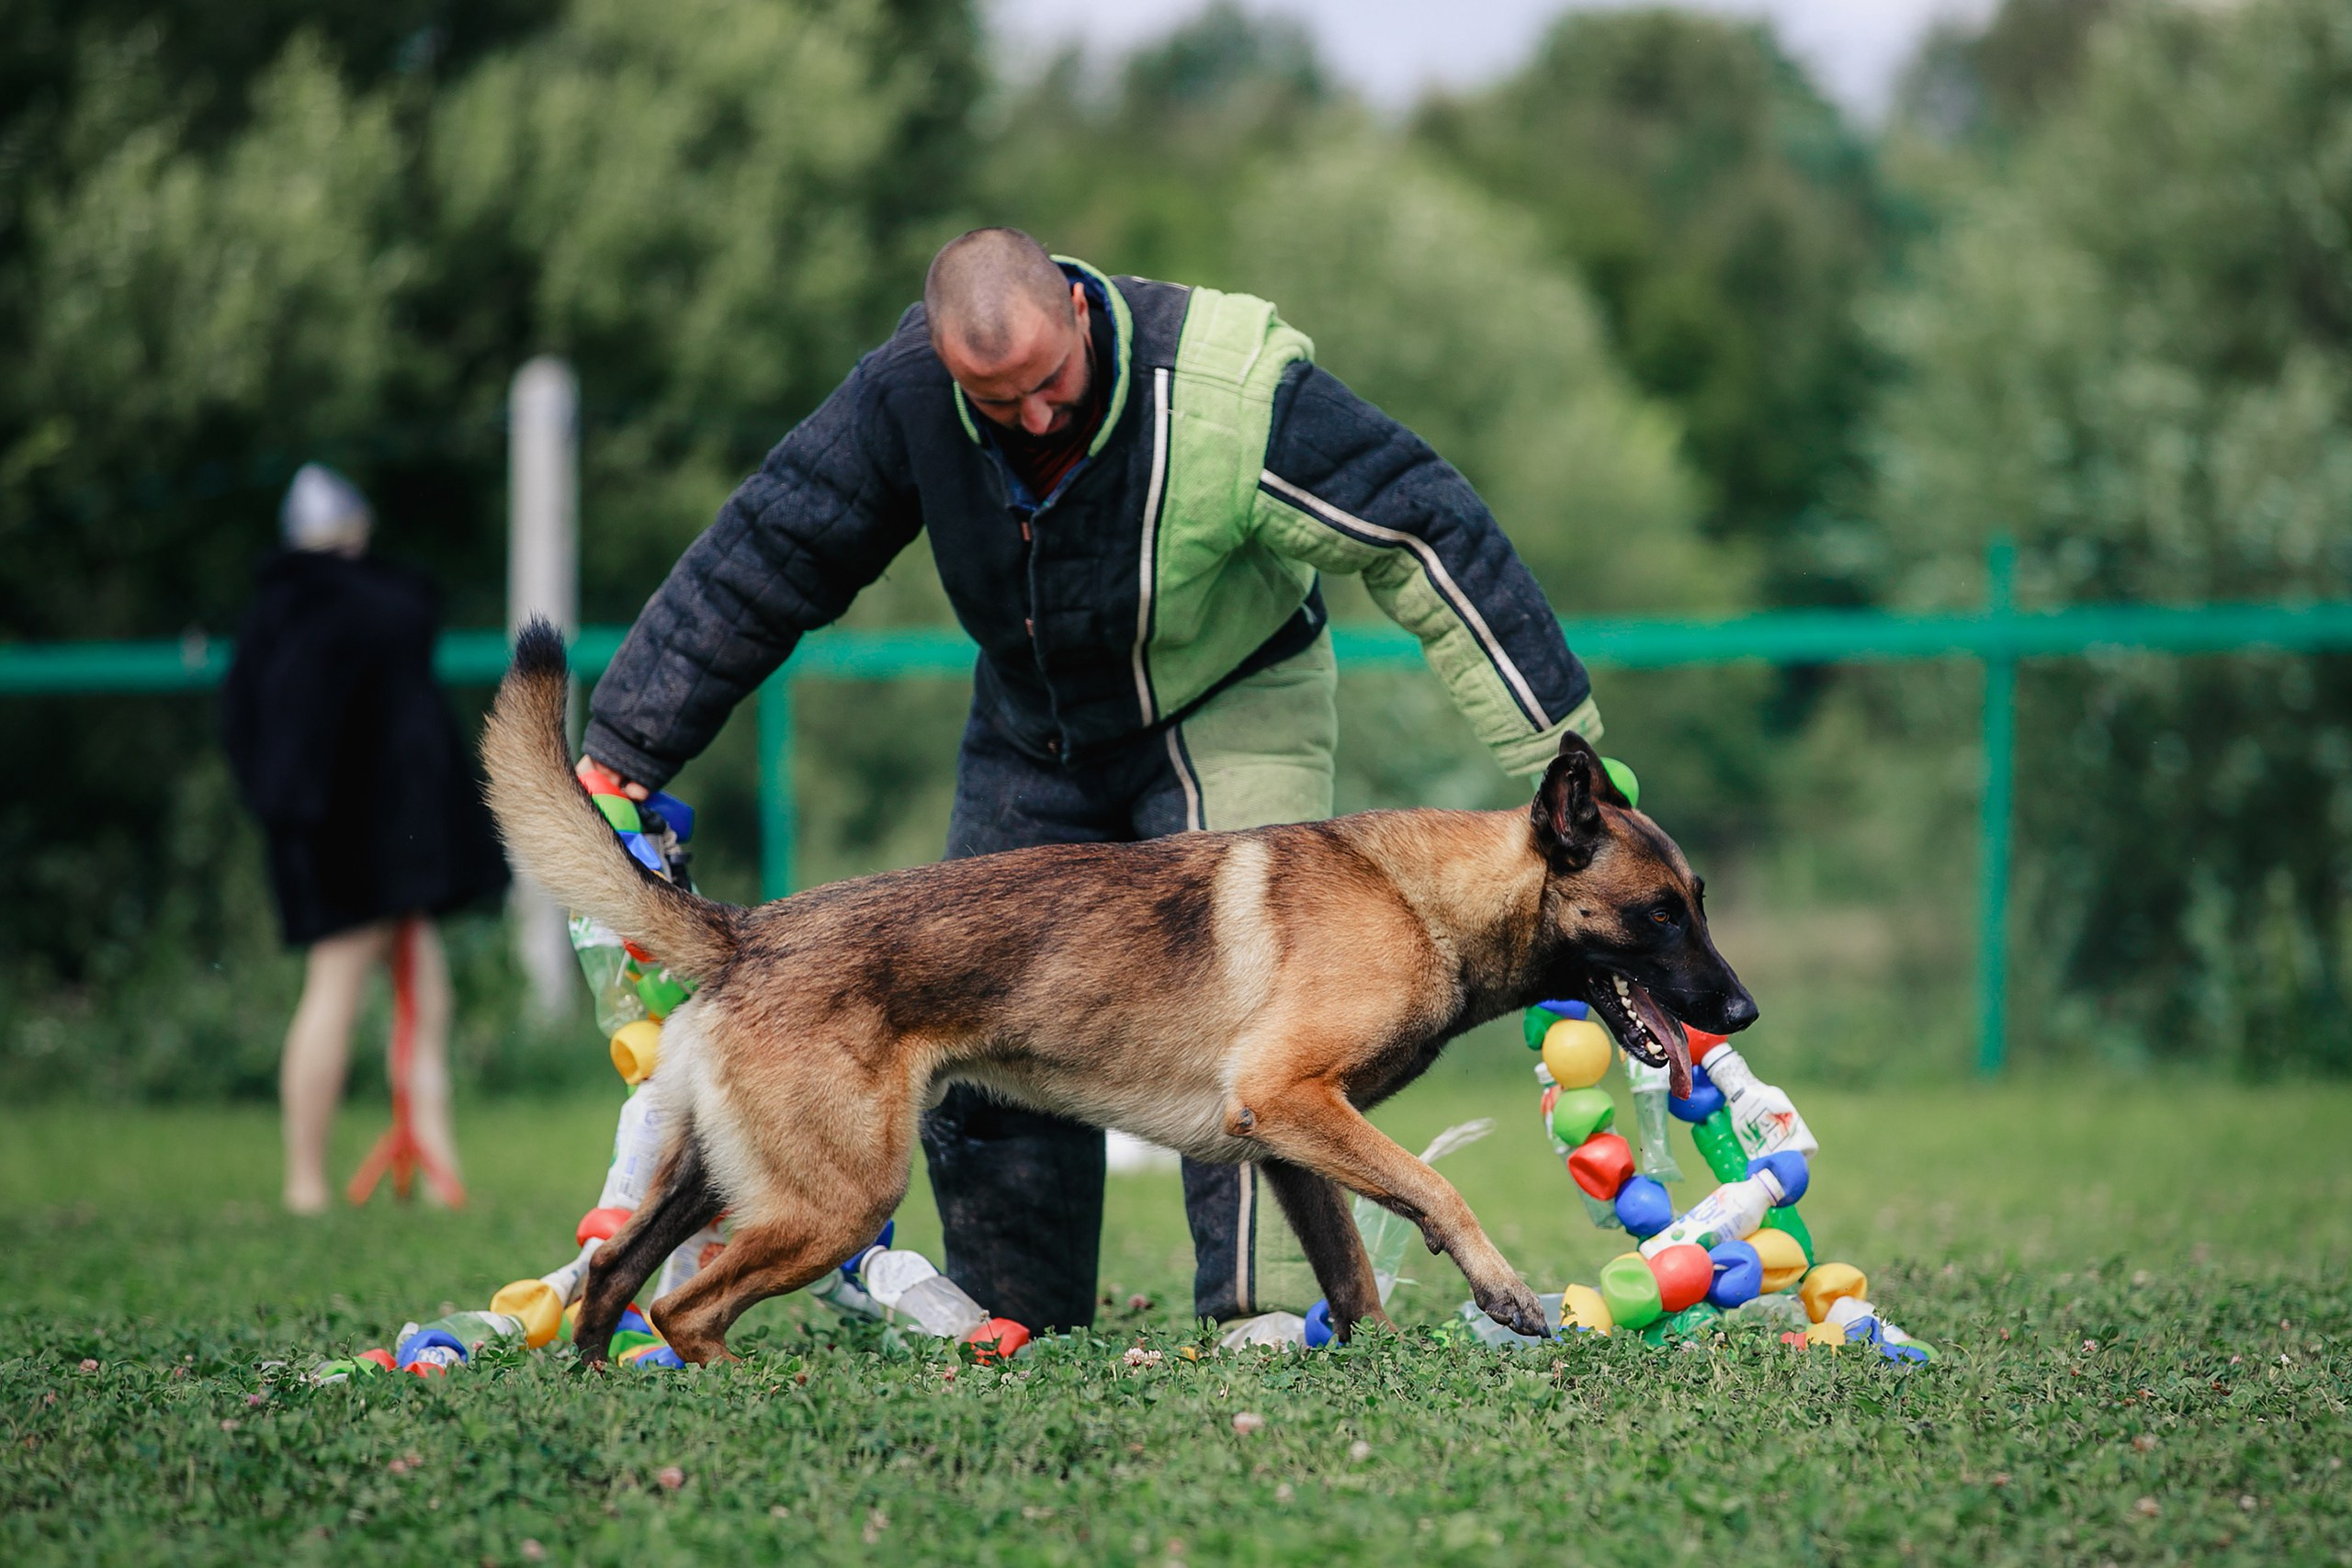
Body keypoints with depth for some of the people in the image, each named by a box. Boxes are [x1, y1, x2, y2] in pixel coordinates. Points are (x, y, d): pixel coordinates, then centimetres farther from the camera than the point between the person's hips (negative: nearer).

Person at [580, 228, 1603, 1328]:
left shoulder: (1227, 390, -33)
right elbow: (761, 557, -11)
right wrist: (625, 745, -8)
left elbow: (1427, 540, -27)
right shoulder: (905, 395, -22)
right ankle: (1009, 1332, 16)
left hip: (1230, 712, -4)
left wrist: (1561, 750, -25)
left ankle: (1263, 1312, -22)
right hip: (1035, 732, 4)